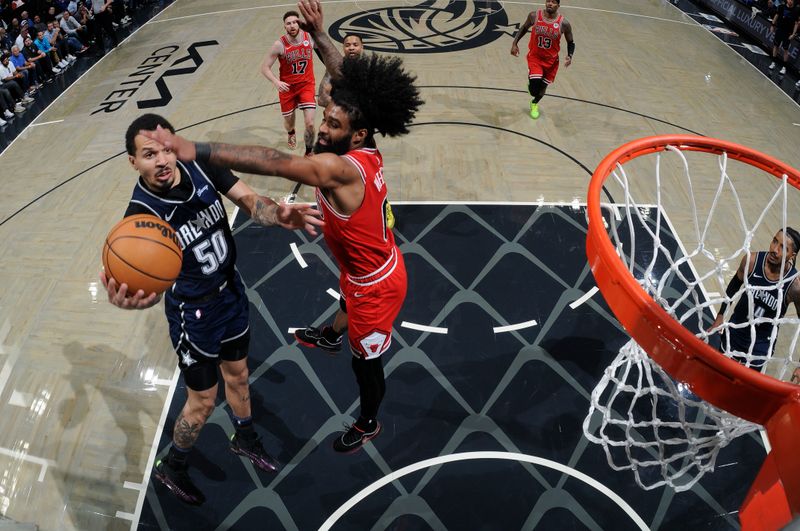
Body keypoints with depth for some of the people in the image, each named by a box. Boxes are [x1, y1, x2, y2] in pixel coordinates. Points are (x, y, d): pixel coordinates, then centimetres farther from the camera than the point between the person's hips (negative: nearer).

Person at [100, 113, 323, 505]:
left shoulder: (201, 168, -15)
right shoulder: (141, 215, -27)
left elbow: (249, 201, -16)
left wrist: (279, 214, -40)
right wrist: (132, 299, -58)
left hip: (231, 291, 5)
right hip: (194, 312, -5)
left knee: (238, 376, 24)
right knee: (202, 400, 11)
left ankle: (245, 440, 53)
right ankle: (171, 467, 42)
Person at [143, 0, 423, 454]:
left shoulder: (339, 169, -37)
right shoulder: (365, 150, -11)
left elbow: (273, 162, -50)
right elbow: (345, 79, 1)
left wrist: (197, 151, -54)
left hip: (376, 284, -9)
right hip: (376, 266, 9)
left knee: (366, 362, 16)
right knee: (348, 300, 40)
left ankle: (368, 425, 45)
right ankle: (331, 338, 76)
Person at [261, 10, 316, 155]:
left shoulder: (310, 37, -12)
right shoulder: (280, 45, -18)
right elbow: (264, 68, -13)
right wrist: (276, 82, -30)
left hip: (306, 85, 0)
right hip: (287, 87, 0)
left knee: (310, 124, -14)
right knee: (288, 123, 15)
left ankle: (309, 153, 9)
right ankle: (291, 133, 54)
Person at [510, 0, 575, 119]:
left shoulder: (563, 23, -16)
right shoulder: (534, 15, -15)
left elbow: (570, 42, -3)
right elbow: (524, 28, 6)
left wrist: (569, 56, -21)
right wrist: (515, 43, -4)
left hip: (551, 60, 1)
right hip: (535, 56, -1)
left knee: (543, 86, 14)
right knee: (534, 88, -16)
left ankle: (534, 104, 47)